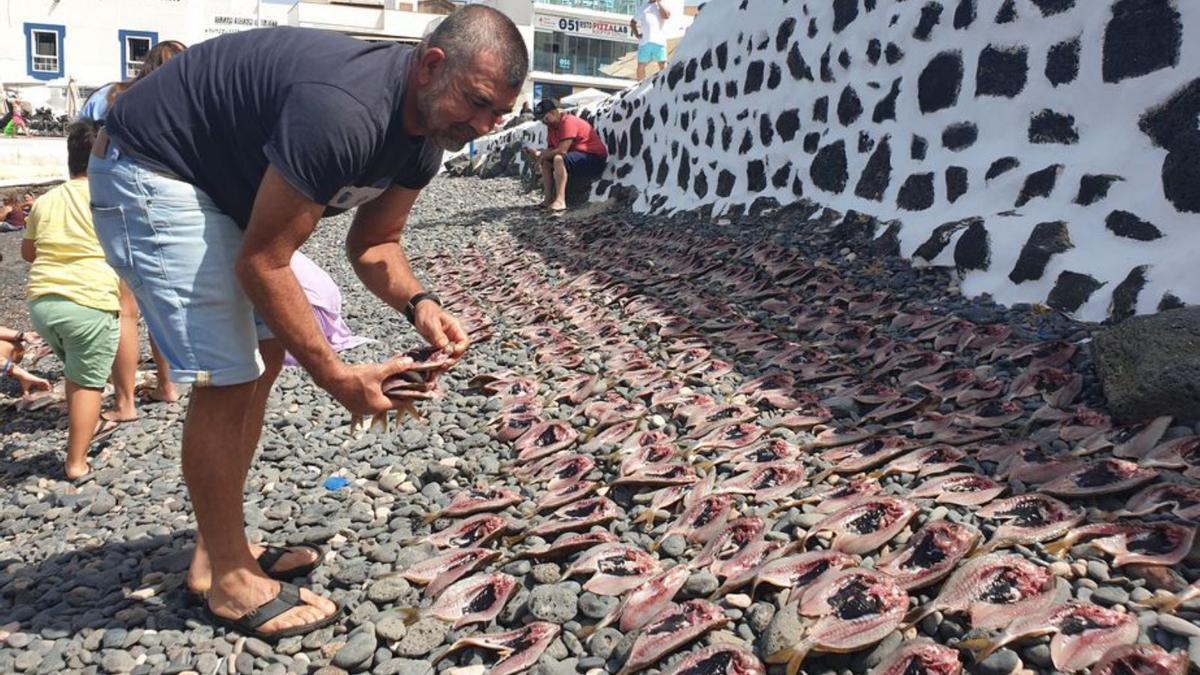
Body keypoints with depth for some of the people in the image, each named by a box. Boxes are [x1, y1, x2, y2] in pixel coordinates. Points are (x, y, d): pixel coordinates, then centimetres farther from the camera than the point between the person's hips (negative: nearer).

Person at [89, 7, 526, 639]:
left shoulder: (425, 129, -6)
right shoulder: (344, 111, -36)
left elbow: (373, 242, 3)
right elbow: (261, 262, -29)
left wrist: (418, 303, -16)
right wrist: (338, 377, -26)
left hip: (227, 182, 10)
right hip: (150, 171, -10)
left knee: (264, 354, 11)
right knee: (224, 375, -12)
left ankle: (220, 551, 23)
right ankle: (228, 582, 4)